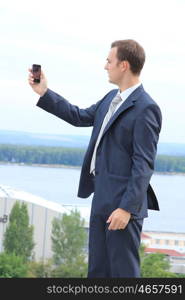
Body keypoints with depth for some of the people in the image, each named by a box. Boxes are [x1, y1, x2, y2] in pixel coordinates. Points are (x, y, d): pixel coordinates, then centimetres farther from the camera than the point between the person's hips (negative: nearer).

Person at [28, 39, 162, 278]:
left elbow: (144, 164, -19)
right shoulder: (112, 98, 12)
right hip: (102, 198, 10)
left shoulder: (145, 108, -17)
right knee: (97, 271, 13)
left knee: (124, 272, -5)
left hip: (123, 203, -9)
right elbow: (80, 117, 25)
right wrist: (44, 93, 21)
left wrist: (127, 208, -23)